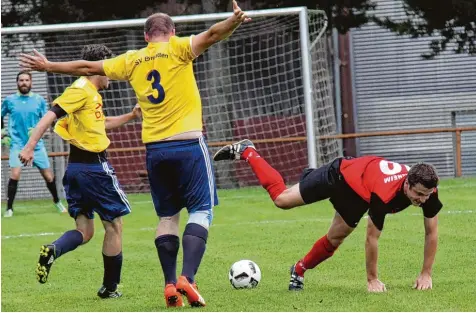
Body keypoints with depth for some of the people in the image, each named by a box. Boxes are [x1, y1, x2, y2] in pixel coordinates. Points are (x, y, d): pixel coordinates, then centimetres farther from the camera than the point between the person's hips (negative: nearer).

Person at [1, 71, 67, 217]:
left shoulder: (39, 100, 1)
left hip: (36, 144, 1)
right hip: (17, 144, -1)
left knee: (49, 176, 4)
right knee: (15, 174, -21)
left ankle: (57, 202, 29)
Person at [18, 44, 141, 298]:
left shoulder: (90, 93, 17)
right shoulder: (82, 90, -11)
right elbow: (51, 115, -22)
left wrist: (130, 116, 28)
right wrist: (30, 147, -30)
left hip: (75, 170, 9)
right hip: (95, 168, -9)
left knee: (84, 232, 8)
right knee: (114, 225, 5)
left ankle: (52, 250, -21)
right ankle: (109, 288, 9)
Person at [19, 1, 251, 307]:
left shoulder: (132, 61, 11)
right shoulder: (177, 49, 0)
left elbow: (87, 67, 18)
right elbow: (210, 35, -18)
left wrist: (48, 66, 31)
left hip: (154, 149, 4)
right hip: (189, 144, -4)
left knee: (167, 216, 12)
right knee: (201, 210, -3)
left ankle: (170, 284, 4)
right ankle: (188, 278, -20)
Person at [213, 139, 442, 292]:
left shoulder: (427, 191, -31)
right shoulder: (384, 194, -47)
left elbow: (431, 232, -18)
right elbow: (372, 238, -37)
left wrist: (426, 274, -18)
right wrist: (372, 280, -29)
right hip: (341, 175, -5)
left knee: (335, 239, 11)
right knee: (281, 199, 7)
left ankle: (300, 269, 39)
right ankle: (247, 152, 26)